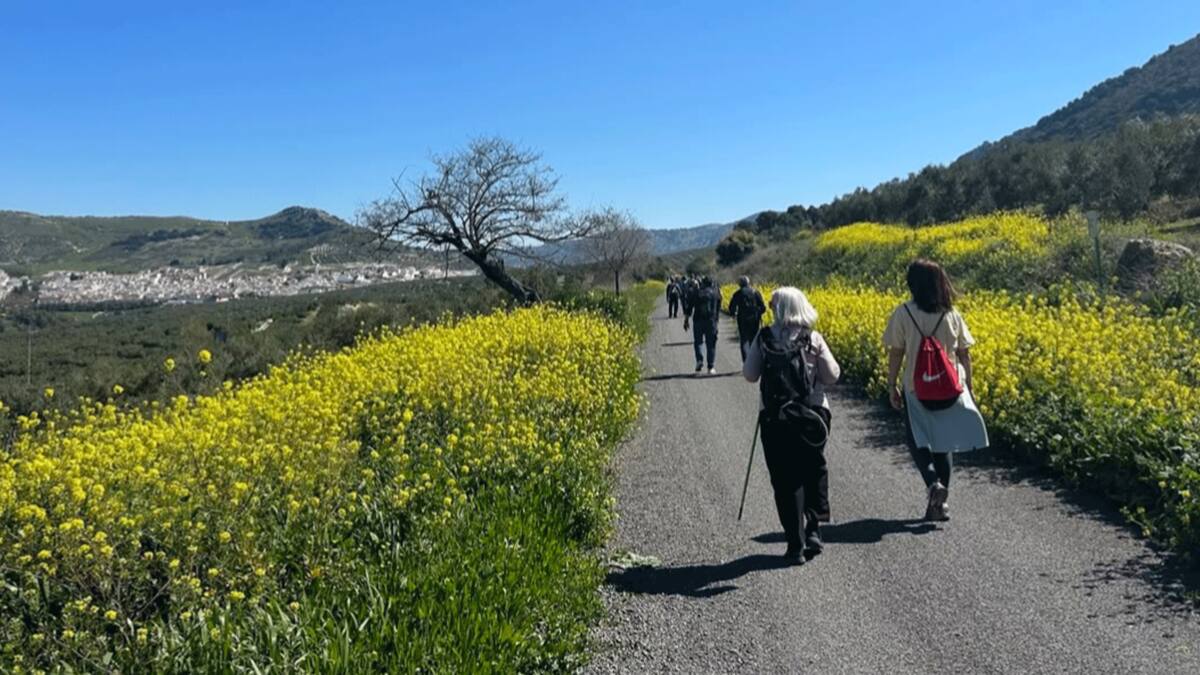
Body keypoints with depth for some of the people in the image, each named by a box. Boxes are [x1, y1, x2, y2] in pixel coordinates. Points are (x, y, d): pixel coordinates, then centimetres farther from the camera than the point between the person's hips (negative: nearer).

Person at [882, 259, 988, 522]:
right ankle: (942, 502, 16)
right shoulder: (952, 315, 0)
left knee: (918, 441, 11)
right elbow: (964, 355, 3)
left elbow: (895, 354, -7)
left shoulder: (903, 313, -9)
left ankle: (933, 483, -14)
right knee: (943, 442, 14)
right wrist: (969, 386, 13)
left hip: (916, 389, -3)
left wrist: (892, 386, 2)